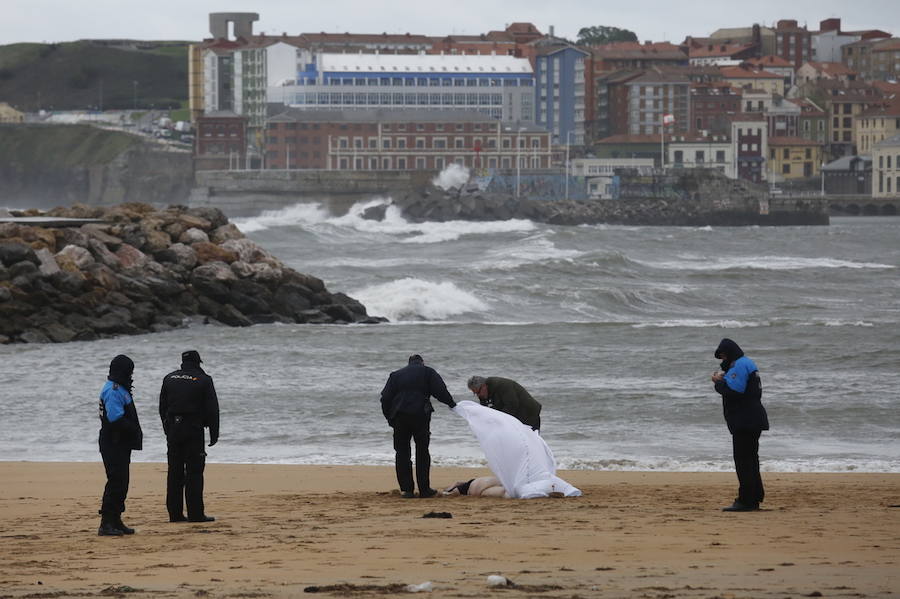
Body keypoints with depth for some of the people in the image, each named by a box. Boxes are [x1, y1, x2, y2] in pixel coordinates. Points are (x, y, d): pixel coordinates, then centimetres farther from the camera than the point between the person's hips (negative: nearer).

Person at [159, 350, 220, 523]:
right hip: (194, 430, -4)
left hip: (173, 430, 4)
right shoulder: (203, 380, -3)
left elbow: (162, 407, 14)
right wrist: (214, 434, 1)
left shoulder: (169, 379, 10)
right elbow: (212, 410, -4)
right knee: (194, 471, -3)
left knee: (174, 471, 8)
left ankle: (174, 513, 8)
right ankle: (195, 513, -7)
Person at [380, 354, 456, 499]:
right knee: (422, 452, 6)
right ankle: (424, 489, 4)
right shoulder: (428, 372, 11)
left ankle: (406, 489, 0)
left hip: (399, 416, 2)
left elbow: (385, 398, 12)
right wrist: (452, 404, 8)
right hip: (420, 415, -2)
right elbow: (440, 391, -2)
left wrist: (389, 418, 15)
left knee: (402, 452, 6)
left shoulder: (396, 375, 19)